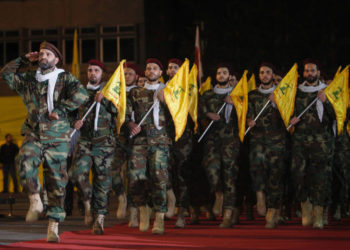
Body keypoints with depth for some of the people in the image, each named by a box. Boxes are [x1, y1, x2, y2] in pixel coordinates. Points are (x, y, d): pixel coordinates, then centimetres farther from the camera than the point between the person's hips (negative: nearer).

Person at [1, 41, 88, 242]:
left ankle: (53, 226, 2)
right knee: (24, 162, -29)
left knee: (57, 182, -2)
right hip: (33, 135, 2)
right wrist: (24, 59, 13)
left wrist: (59, 109, -15)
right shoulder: (28, 79, 14)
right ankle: (35, 201, -14)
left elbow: (81, 95, -14)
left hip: (57, 138, -2)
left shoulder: (65, 78, 2)